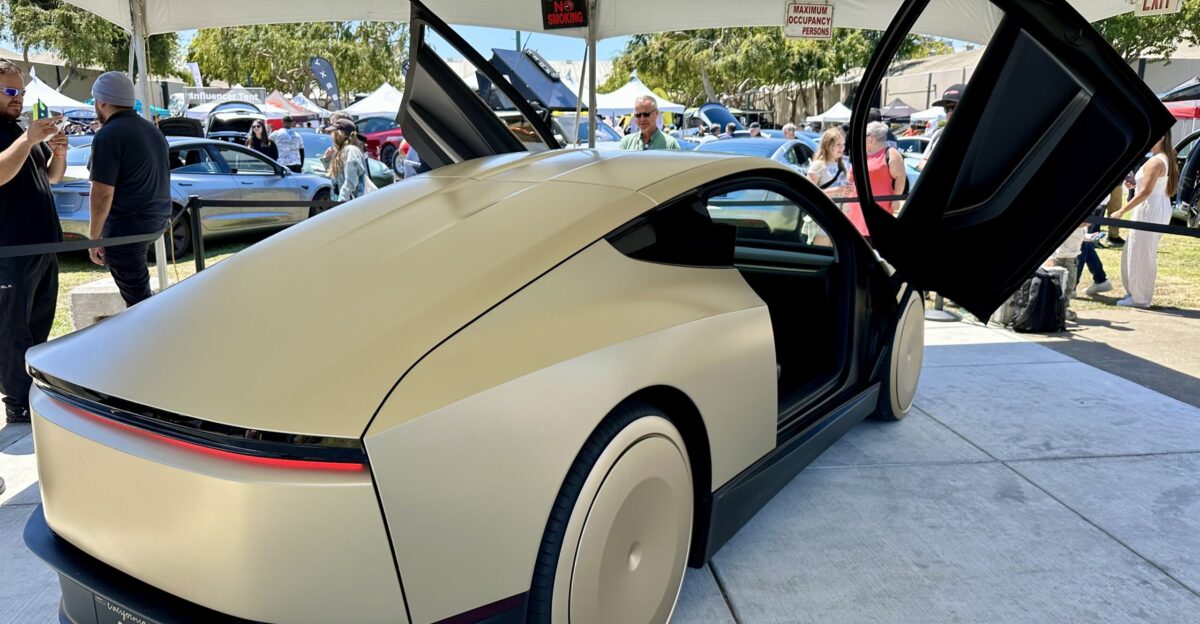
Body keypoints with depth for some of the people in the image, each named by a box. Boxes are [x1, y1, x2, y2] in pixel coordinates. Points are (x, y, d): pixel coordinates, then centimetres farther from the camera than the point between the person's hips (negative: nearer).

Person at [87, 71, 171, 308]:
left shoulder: (108, 135, -14)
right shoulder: (152, 129, 15)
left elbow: (103, 193, -18)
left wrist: (94, 237, -9)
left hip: (127, 226, -9)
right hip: (157, 218, 9)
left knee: (137, 296, -3)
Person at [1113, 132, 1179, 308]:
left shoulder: (1155, 162, -17)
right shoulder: (1167, 159, 12)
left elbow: (1145, 191, -22)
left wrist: (1121, 211, -20)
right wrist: (1136, 181, 8)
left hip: (1150, 211, -10)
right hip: (1160, 209, 10)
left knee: (1140, 255, -2)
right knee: (1133, 253, 17)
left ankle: (1139, 298, 5)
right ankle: (1135, 292, 24)